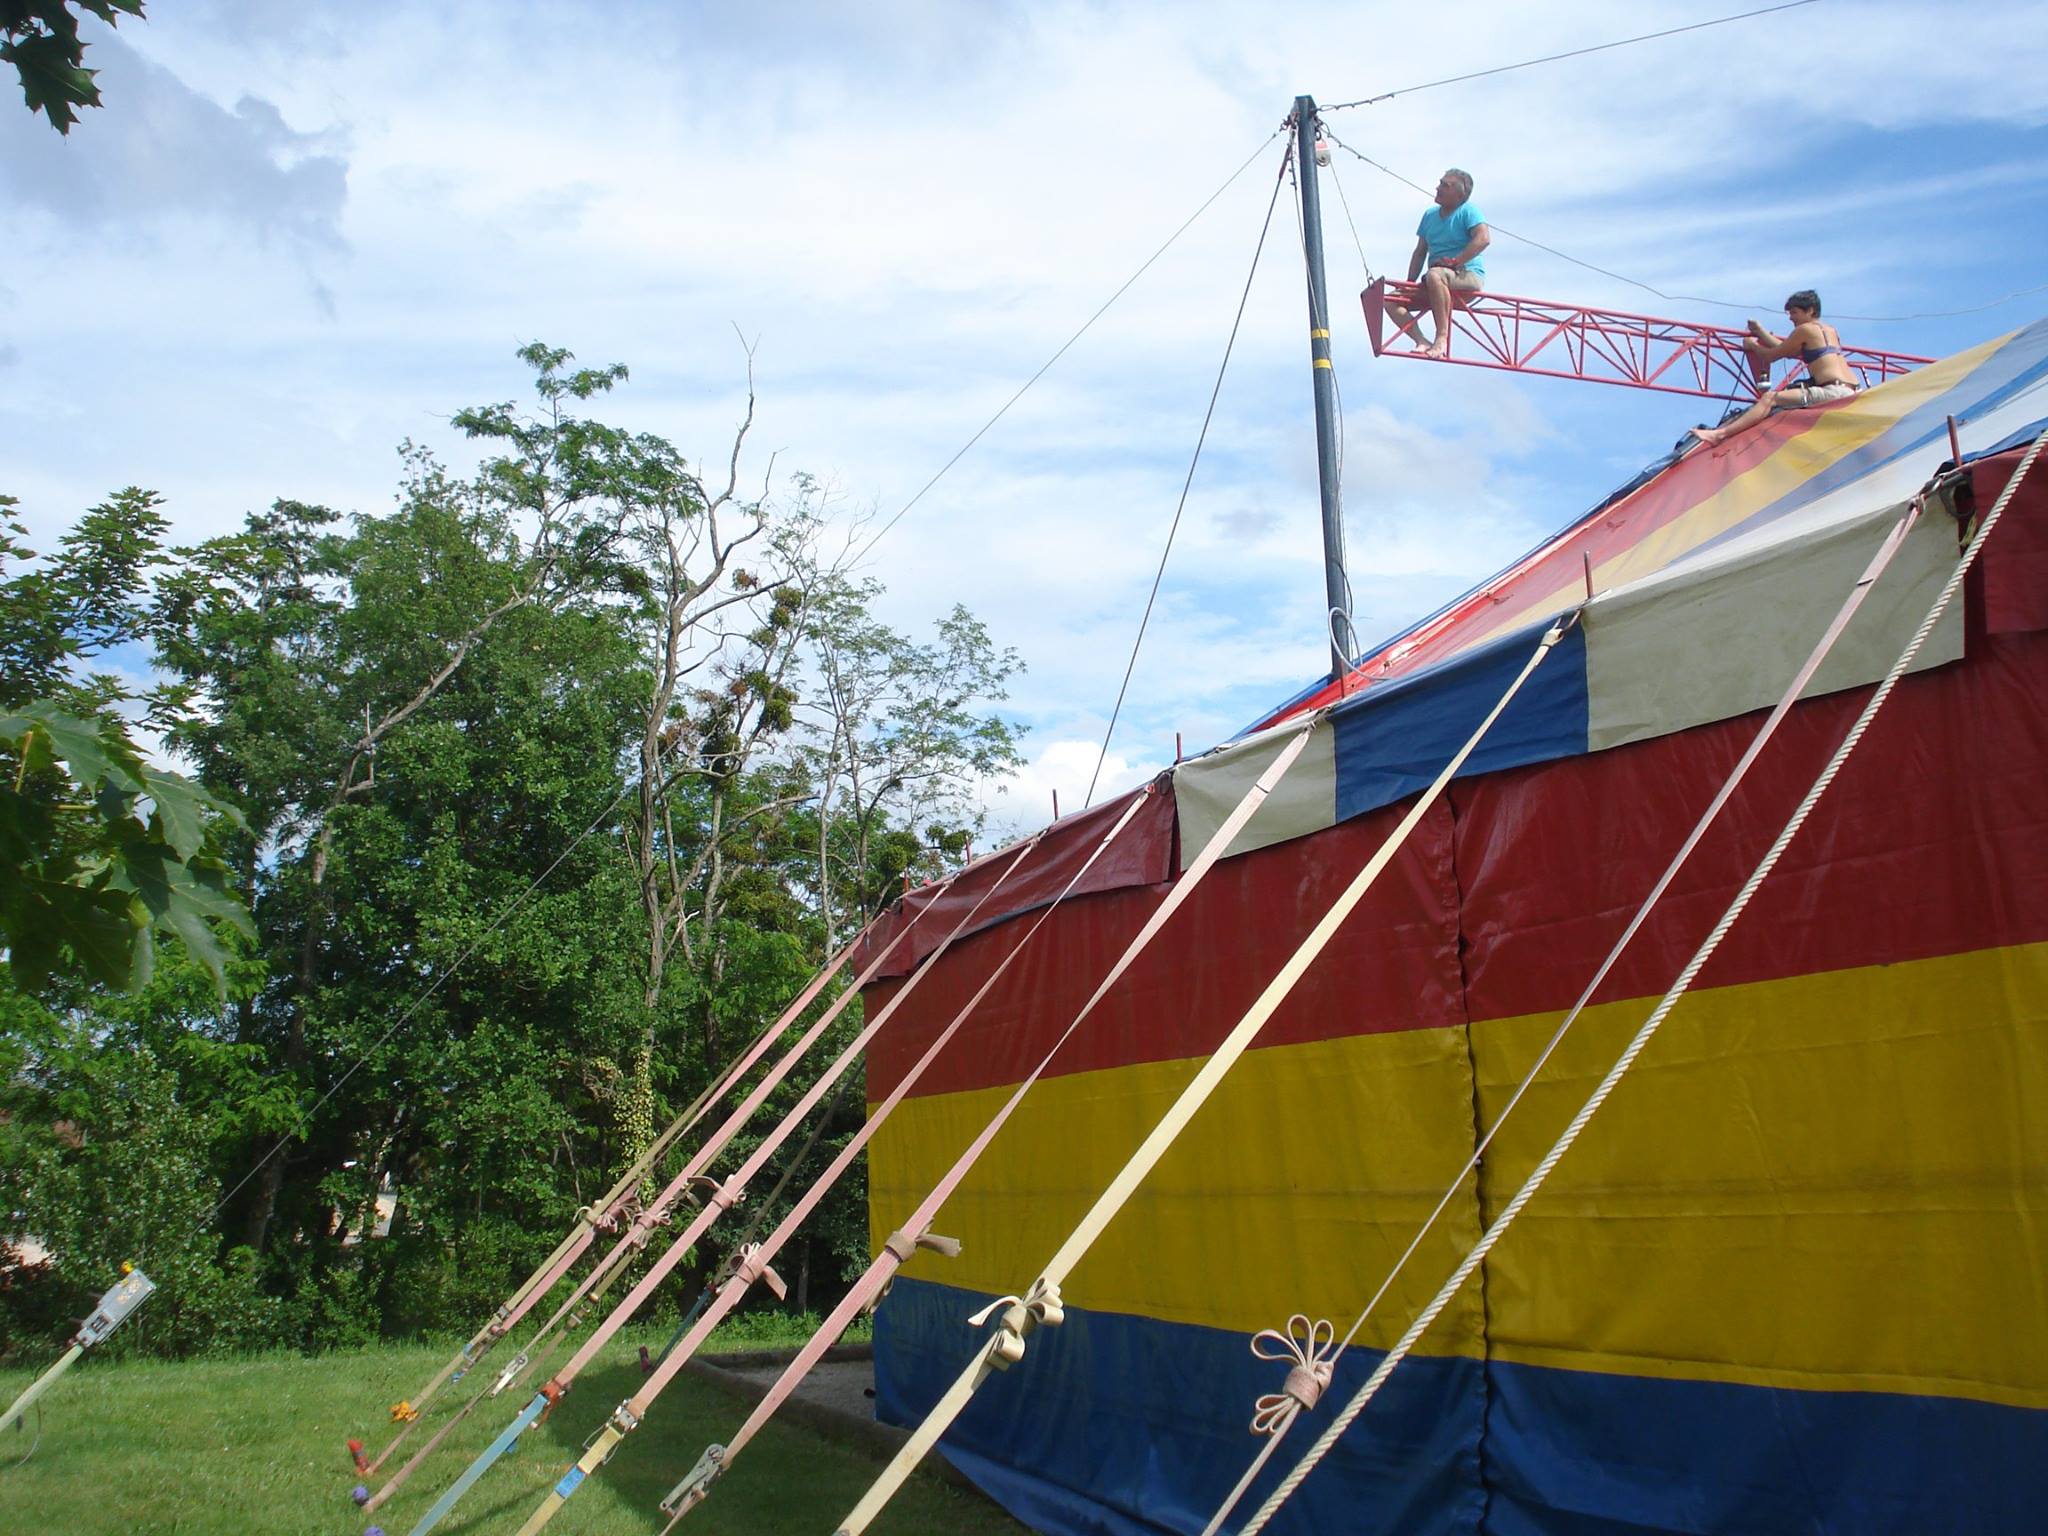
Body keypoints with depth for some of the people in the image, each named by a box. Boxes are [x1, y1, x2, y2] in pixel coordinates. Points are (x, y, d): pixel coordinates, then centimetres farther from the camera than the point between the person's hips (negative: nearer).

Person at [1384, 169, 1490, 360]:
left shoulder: (1469, 211, -4)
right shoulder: (1430, 215, 16)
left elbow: (1484, 238, -20)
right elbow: (1420, 252, 18)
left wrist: (1454, 261, -25)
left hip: (1469, 275, -7)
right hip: (1437, 285, 7)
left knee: (1434, 275, -40)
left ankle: (1442, 338, -38)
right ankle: (1423, 343, -22)